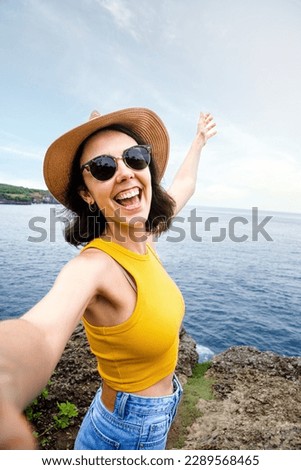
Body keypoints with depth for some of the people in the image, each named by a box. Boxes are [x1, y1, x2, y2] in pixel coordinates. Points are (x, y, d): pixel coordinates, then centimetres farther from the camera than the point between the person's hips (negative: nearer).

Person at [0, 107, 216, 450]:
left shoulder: (142, 238, -10)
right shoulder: (94, 264, -32)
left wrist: (199, 141, 21)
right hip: (131, 432, -7)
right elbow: (41, 331, -53)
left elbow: (183, 186, 6)